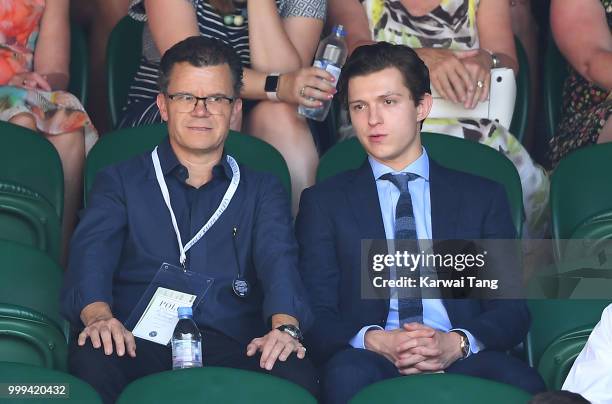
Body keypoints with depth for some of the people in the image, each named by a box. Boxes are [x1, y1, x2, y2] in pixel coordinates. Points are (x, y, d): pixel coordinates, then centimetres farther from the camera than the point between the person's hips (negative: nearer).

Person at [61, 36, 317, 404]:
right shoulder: (120, 182, 21)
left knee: (295, 374, -34)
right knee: (92, 359, -36)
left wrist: (284, 325, -21)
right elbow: (92, 253, 2)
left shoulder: (263, 191, 24)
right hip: (140, 343, 0)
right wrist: (98, 316, -23)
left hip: (232, 347, 0)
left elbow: (279, 260, 4)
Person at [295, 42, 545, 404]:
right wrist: (375, 341, -16)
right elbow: (317, 314, 6)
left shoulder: (483, 197, 18)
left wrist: (457, 343, -13)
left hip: (463, 360, 1)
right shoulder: (324, 202, 16)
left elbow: (512, 310, 10)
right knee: (346, 374, -37)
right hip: (370, 360, -1)